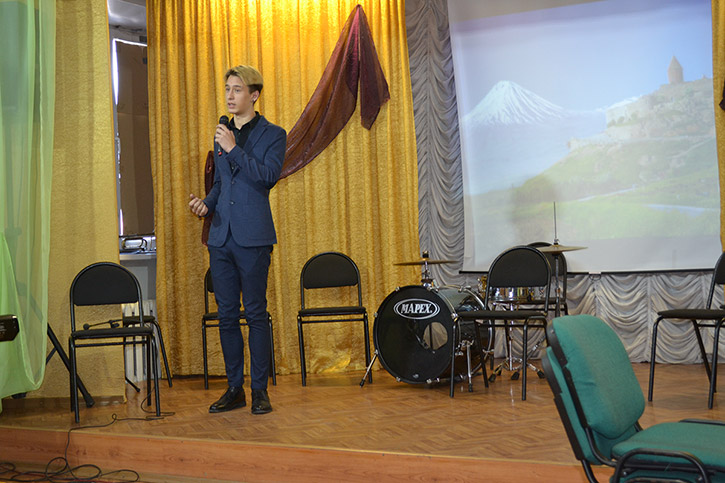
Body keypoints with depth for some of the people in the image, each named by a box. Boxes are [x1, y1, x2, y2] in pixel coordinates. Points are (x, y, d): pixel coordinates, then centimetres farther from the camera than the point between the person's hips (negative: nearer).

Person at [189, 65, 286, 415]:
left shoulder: (272, 134, 2)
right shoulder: (221, 135, 19)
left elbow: (268, 175, -13)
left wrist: (234, 149, -14)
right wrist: (206, 204, 5)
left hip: (252, 237, -5)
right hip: (221, 237, 6)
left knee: (256, 313, -2)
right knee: (226, 315, 7)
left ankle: (259, 389, 7)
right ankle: (234, 388, 17)